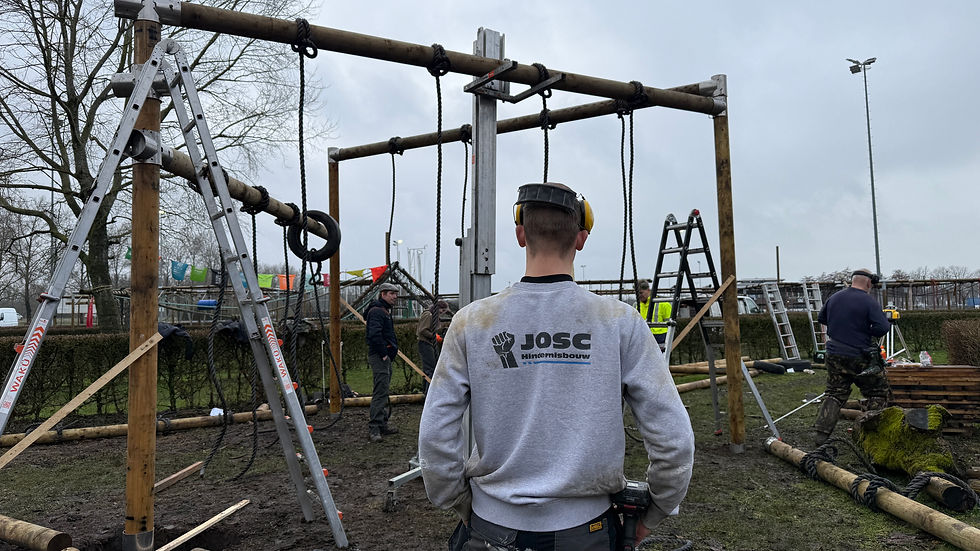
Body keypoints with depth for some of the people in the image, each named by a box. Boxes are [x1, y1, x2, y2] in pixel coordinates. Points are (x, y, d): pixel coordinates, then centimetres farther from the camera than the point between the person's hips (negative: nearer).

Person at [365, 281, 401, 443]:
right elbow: (374, 334, -26)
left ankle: (382, 425, 23)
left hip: (386, 357, 11)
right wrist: (383, 354, -21)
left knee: (383, 391, 15)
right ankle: (373, 428, -13)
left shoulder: (385, 311, 20)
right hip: (379, 356, -11)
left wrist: (393, 349, 15)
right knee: (380, 392, -13)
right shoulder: (376, 311, -14)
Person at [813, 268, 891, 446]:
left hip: (834, 356, 5)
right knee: (878, 393, 14)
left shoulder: (834, 298, 6)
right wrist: (867, 332, 1)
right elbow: (882, 328, -19)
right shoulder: (869, 302, -11)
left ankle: (820, 434, 1)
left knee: (834, 395, 11)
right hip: (861, 358, -5)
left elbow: (821, 318, 20)